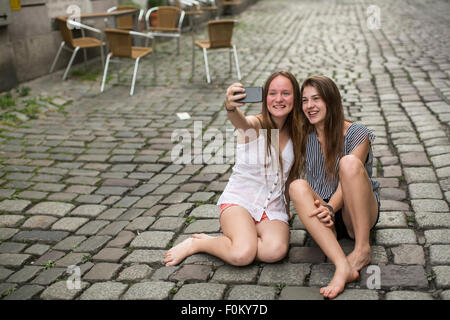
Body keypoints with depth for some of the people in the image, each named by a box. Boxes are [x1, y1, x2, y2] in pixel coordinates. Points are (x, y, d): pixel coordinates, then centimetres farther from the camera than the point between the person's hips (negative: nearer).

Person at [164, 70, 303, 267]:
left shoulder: (295, 133, 5)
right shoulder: (255, 125, -11)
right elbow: (240, 122, -38)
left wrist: (287, 205, 20)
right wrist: (231, 107, -60)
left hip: (273, 208, 4)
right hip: (240, 200, -4)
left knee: (275, 250, -29)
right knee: (243, 254, -31)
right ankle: (195, 243, -2)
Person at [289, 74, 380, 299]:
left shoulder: (357, 134, -5)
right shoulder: (304, 137, 7)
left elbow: (348, 180, -15)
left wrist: (330, 208, -33)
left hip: (357, 214, -3)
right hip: (324, 217, 3)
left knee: (349, 162, -29)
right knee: (297, 187, -29)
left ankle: (363, 249, -24)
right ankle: (343, 267, -44)